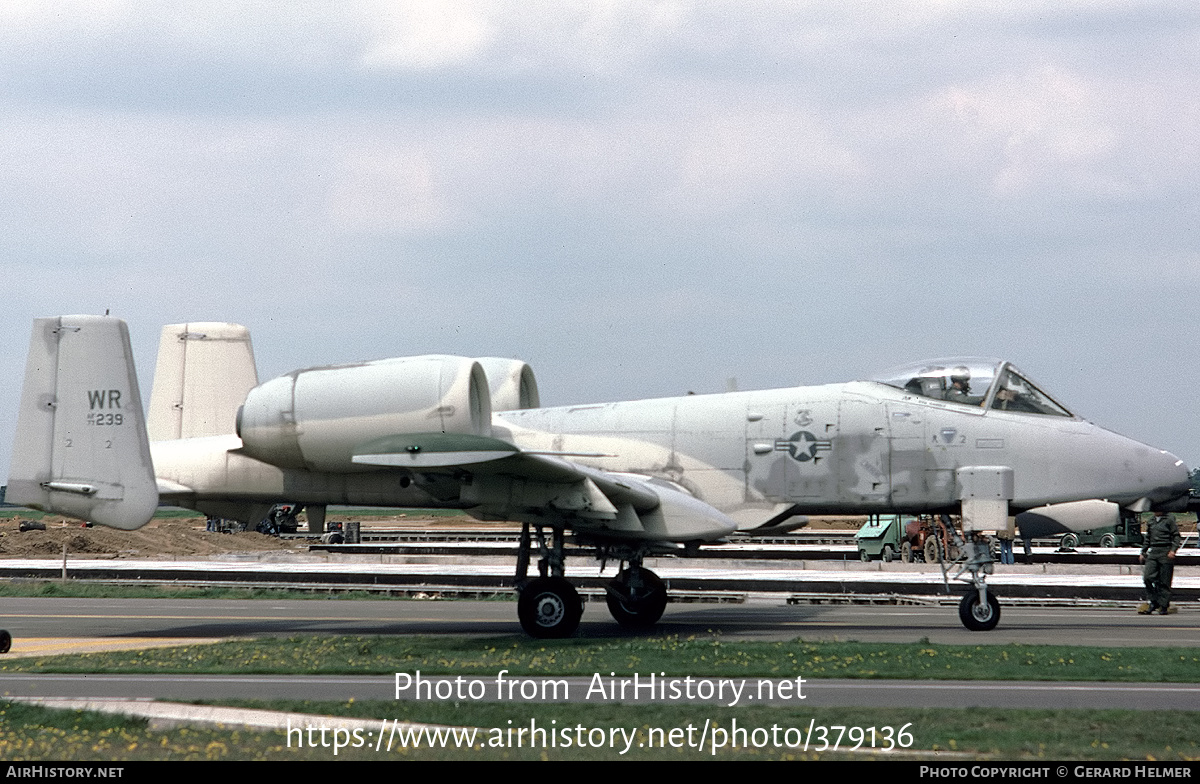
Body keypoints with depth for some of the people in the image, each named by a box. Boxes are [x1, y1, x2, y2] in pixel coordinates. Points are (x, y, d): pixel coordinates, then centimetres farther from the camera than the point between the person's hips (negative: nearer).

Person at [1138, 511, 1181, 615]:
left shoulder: (1169, 520, -1)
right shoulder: (1151, 522, 17)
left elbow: (1176, 536, -3)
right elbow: (1147, 539, 26)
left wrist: (1173, 550, -15)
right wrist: (1143, 552, 23)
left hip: (1165, 553, -5)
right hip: (1153, 553, 5)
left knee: (1164, 581, -3)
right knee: (1147, 577, -9)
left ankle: (1164, 606, 4)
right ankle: (1154, 601, 4)